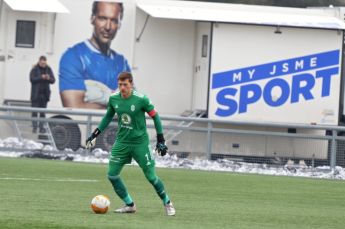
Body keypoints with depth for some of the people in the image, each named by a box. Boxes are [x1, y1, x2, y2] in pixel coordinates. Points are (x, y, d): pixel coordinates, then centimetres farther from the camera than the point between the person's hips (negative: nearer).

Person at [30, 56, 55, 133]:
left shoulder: (48, 69, 6)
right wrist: (41, 77, -24)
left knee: (43, 113, 6)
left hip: (44, 94, 3)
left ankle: (41, 128, 9)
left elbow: (53, 80, 3)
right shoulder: (34, 69, -4)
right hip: (36, 94, -3)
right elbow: (32, 79, -13)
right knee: (34, 112, -3)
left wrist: (49, 78, -19)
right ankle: (34, 127, 1)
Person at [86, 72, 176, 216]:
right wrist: (95, 134, 11)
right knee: (112, 175, -3)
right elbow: (108, 116, 14)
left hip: (140, 142, -4)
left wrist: (161, 140, -6)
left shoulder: (141, 99, -16)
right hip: (122, 142, 4)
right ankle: (130, 205, 12)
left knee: (151, 176, -4)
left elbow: (155, 116, -6)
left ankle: (167, 203, 18)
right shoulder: (113, 98, -3)